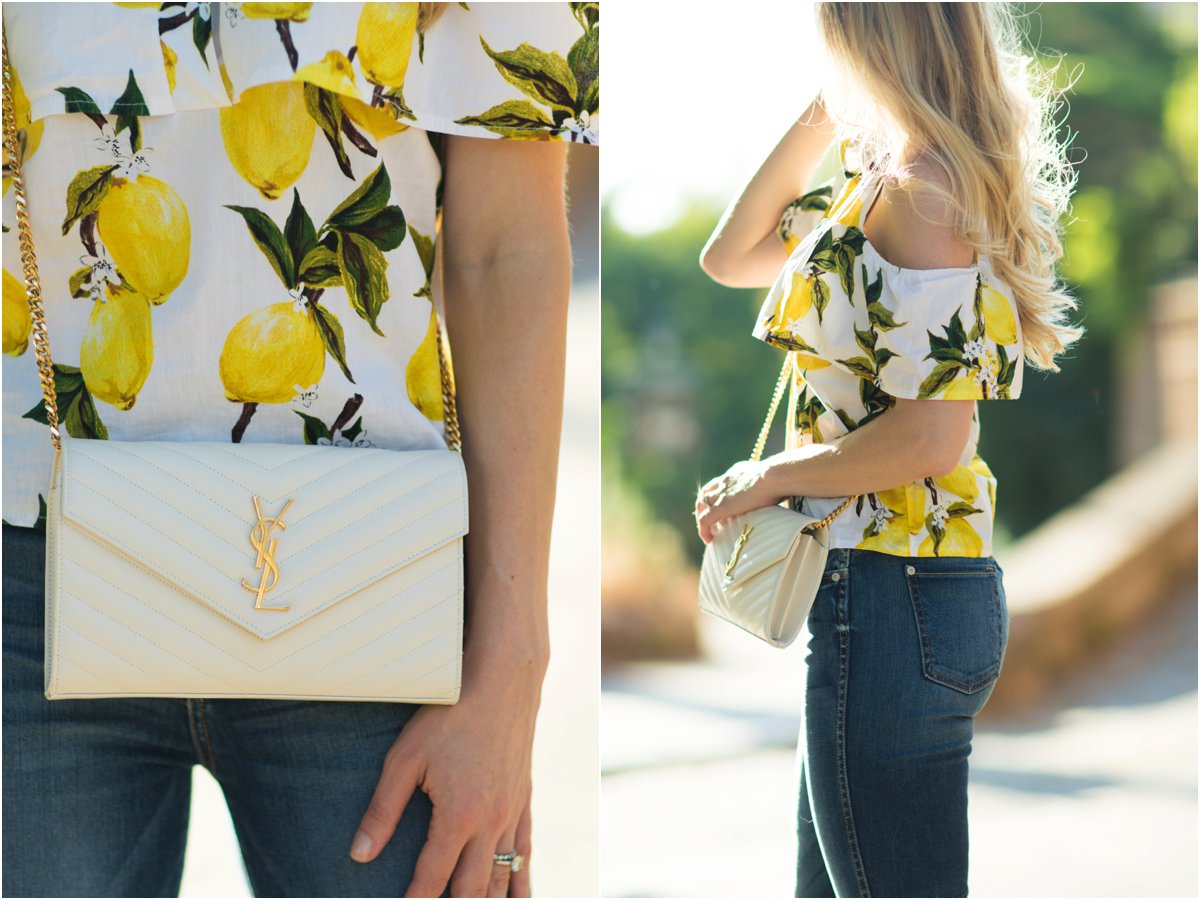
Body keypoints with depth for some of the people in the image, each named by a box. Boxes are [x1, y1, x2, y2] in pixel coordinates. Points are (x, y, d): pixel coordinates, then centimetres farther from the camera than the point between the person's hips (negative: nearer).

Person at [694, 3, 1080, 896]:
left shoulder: (921, 187, -16)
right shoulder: (874, 180, 13)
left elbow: (931, 433, -22)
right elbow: (730, 258, 21)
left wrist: (771, 478, -9)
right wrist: (822, 116, 14)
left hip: (889, 597, -10)